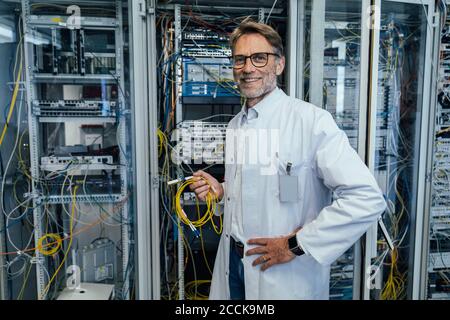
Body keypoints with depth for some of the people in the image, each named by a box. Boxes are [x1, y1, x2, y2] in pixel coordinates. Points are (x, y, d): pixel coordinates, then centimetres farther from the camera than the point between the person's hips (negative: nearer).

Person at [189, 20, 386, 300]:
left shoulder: (312, 120, -18)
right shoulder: (235, 125, 5)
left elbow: (368, 199, -23)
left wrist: (296, 244, -20)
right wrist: (221, 191, -2)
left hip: (287, 276, -6)